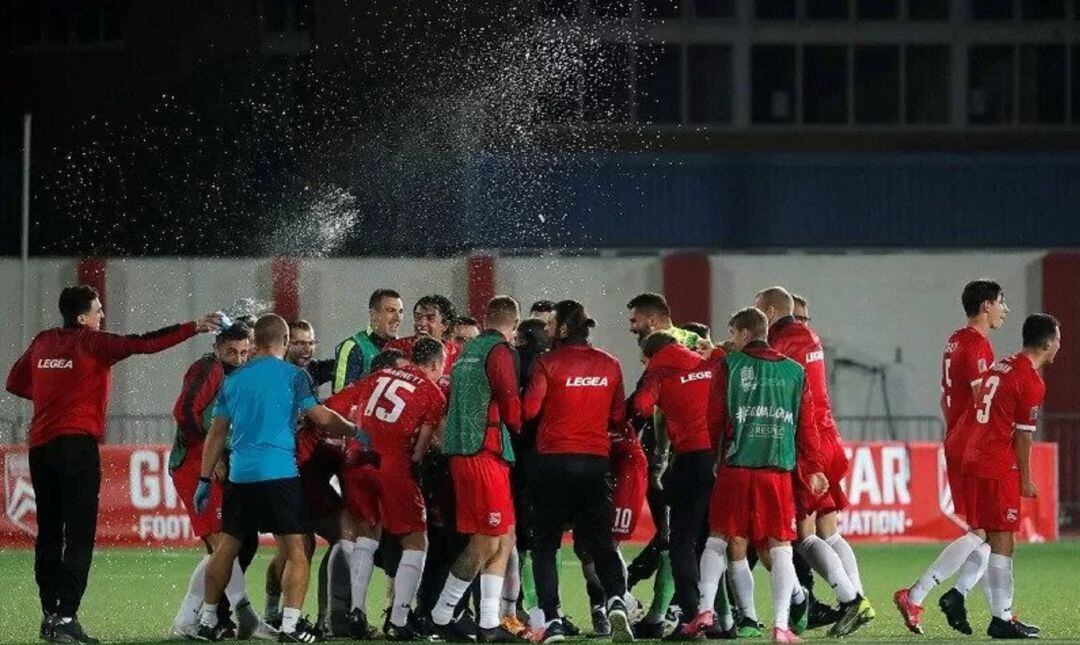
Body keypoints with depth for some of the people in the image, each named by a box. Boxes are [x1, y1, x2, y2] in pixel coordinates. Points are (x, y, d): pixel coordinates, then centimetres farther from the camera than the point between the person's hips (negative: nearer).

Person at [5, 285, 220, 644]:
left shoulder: (43, 343, 13)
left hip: (40, 447, 7)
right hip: (77, 445, -7)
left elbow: (15, 383, 23)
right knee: (79, 535, -7)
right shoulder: (93, 343, -5)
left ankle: (50, 614, 10)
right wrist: (194, 328, -7)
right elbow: (143, 344, -10)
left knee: (48, 534, 11)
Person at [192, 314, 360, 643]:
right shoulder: (292, 375, -1)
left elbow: (217, 433, 15)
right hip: (279, 473, -5)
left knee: (227, 547, 16)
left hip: (240, 476, 5)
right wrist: (353, 430, 14)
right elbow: (322, 418, -4)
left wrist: (204, 480, 19)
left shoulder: (234, 380, 12)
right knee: (295, 551, -1)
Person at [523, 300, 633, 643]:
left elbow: (529, 409, -14)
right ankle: (616, 602, -16)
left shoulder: (548, 363, -8)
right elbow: (618, 416, 9)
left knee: (545, 545, 7)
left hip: (555, 460, -3)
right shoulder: (609, 365, 4)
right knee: (600, 541, 9)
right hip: (597, 460, 3)